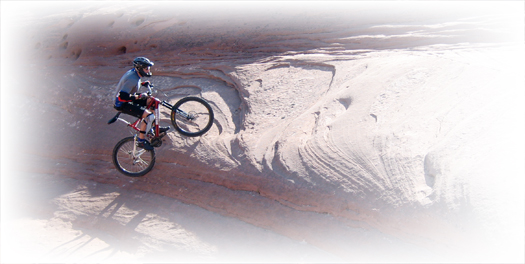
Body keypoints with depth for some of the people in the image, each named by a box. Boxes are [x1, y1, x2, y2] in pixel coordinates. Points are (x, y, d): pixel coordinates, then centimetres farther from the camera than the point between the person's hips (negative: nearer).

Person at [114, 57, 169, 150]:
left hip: (128, 99, 10)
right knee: (149, 116, -21)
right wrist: (139, 96, -25)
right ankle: (141, 141, -9)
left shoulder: (133, 72, 1)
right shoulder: (132, 79, -29)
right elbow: (123, 96, -33)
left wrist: (142, 84, 8)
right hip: (122, 104, -10)